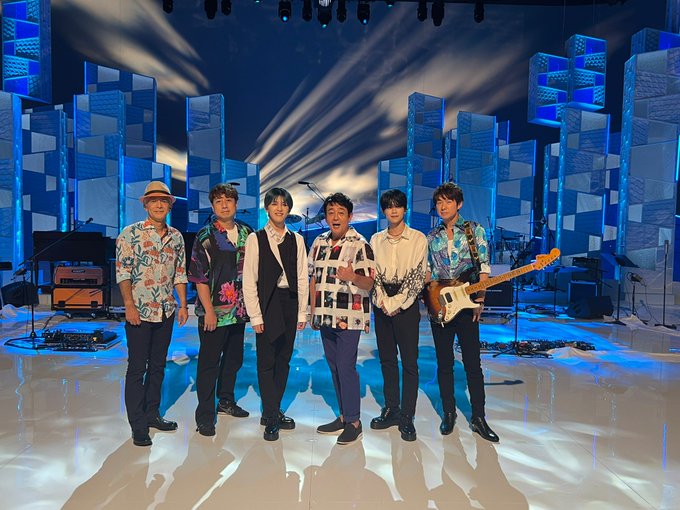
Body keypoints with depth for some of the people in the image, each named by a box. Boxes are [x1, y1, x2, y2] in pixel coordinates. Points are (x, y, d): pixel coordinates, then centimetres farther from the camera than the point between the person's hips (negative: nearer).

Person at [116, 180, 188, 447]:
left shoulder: (176, 236, 8)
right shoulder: (130, 233, -5)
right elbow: (122, 272, -9)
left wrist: (183, 304, 6)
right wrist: (129, 305, -15)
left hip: (166, 312, 5)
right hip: (139, 312, -5)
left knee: (158, 365, 15)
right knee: (137, 368, 4)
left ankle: (152, 414, 29)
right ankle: (138, 425, 15)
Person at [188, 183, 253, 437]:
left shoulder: (247, 233, 7)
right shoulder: (205, 236, -6)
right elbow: (199, 277, -9)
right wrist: (209, 311, -14)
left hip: (239, 309, 5)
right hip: (214, 311, -5)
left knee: (234, 357, 17)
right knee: (209, 362, 4)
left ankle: (226, 400, 37)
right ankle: (205, 415, 18)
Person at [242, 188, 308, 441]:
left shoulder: (297, 240, 7)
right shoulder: (256, 238, -2)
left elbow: (302, 278, 6)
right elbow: (249, 280, -5)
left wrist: (302, 312, 2)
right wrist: (255, 316, -9)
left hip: (290, 303, 4)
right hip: (267, 304, -3)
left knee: (284, 360, 12)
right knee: (266, 362, 2)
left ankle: (272, 411, 28)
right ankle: (271, 417, 15)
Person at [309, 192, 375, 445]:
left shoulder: (360, 245, -10)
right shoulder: (319, 242, 10)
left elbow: (369, 282, -14)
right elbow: (314, 278, 14)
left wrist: (352, 277, -36)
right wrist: (313, 312, 12)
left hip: (349, 317, -6)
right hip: (325, 317, 7)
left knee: (346, 367, -4)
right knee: (334, 367, 14)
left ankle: (354, 421, 13)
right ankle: (343, 416, 29)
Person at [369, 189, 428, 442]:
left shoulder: (418, 238, -1)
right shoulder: (376, 239, 11)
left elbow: (418, 275, -7)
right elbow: (373, 273, 6)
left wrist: (397, 302, -12)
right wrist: (382, 301, -8)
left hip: (407, 303, -3)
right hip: (382, 304, 4)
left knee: (409, 362, -1)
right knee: (387, 360, 10)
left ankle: (407, 417, 10)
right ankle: (391, 410, 23)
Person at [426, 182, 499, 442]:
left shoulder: (474, 230, 2)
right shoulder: (431, 237, 10)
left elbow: (484, 267, -3)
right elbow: (427, 270, 12)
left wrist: (479, 298, -13)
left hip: (466, 304, -2)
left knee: (473, 363, 4)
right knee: (444, 363, 10)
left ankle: (478, 418, 16)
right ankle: (449, 413, 23)